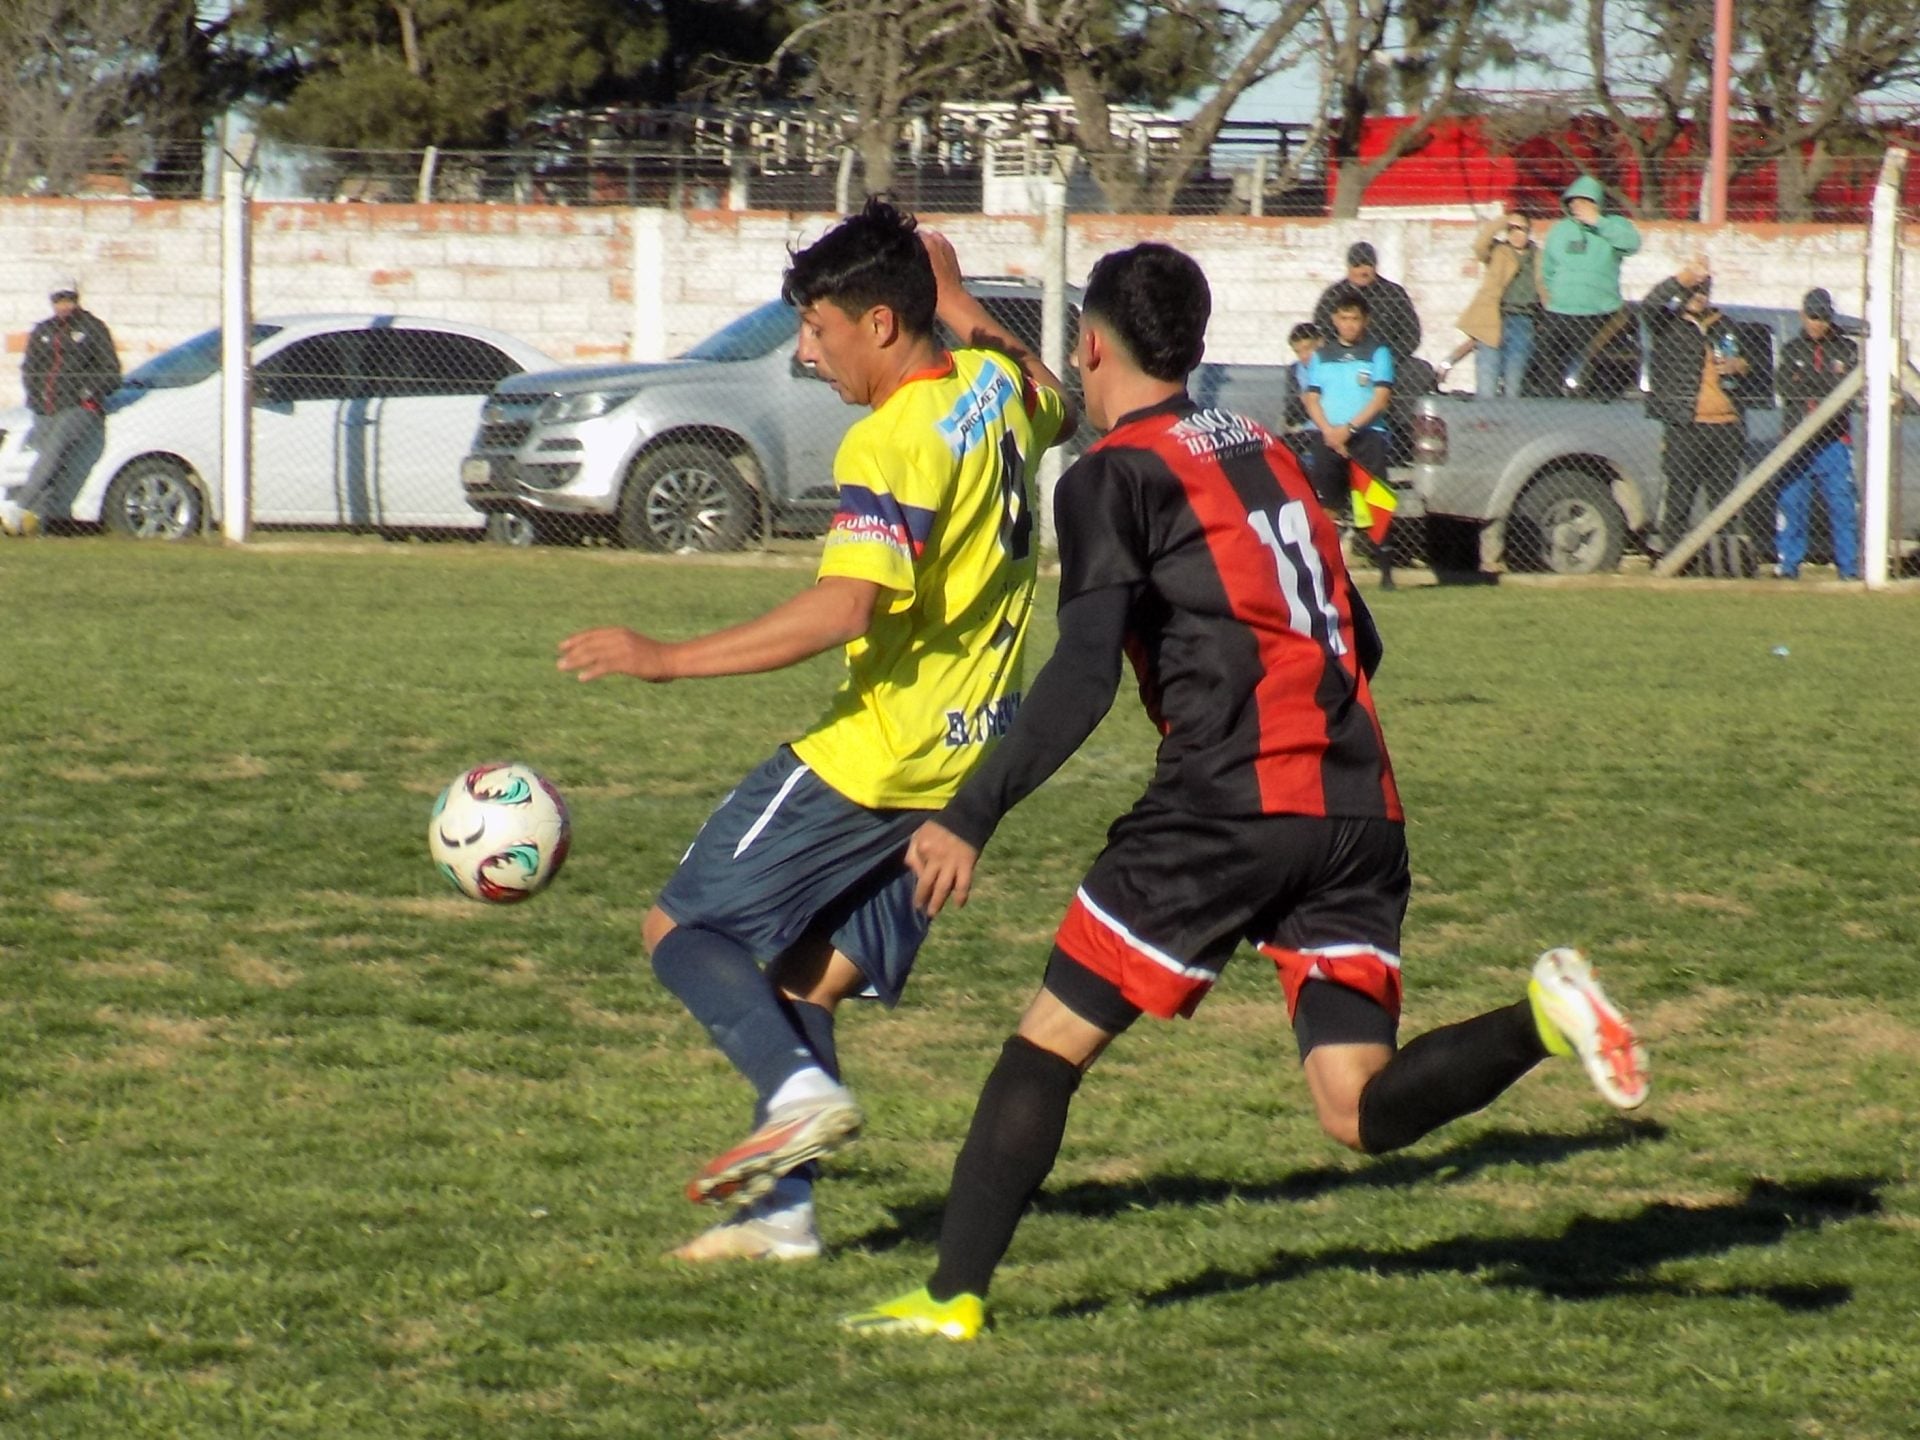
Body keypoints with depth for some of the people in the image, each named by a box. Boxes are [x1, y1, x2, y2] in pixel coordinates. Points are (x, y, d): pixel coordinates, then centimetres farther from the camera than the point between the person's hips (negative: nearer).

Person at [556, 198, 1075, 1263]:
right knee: (808, 974, 12)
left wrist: (662, 658, -30)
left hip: (870, 761, -9)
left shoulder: (890, 445, -20)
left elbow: (842, 610, -31)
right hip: (964, 762, 9)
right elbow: (1059, 412, 32)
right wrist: (960, 306, 34)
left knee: (681, 926, -1)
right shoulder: (993, 387, 6)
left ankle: (799, 1092, -20)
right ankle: (782, 1208, 6)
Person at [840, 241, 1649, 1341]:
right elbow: (1360, 642, 24)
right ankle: (1540, 1019, -21)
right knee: (1362, 1113, 1)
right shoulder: (1267, 453, 22)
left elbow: (1085, 673, -12)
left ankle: (955, 1297, 0)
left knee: (1052, 1043, 4)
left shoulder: (1116, 473, 0)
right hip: (1361, 809, 6)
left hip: (1230, 801, -6)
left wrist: (973, 816, -14)